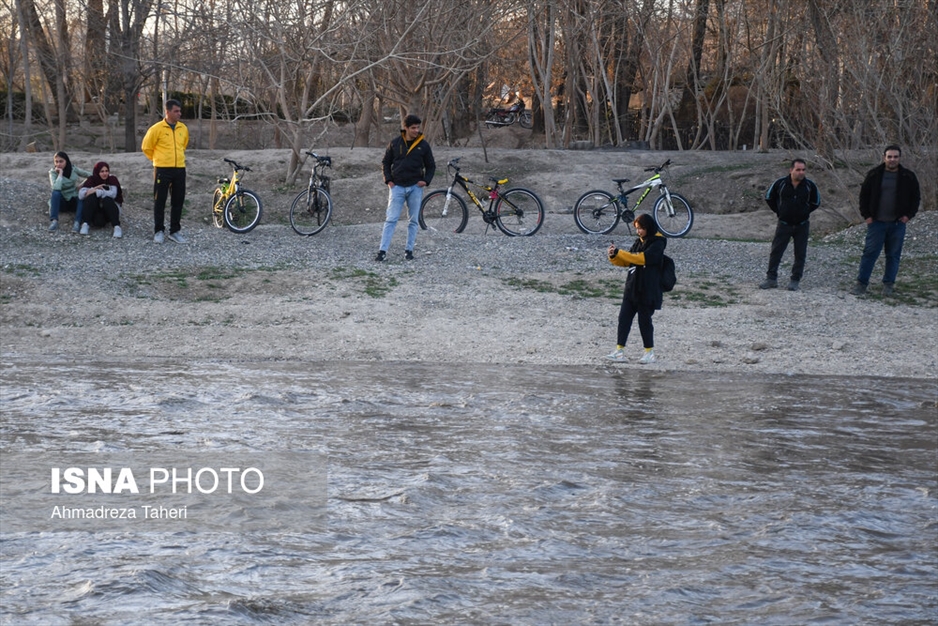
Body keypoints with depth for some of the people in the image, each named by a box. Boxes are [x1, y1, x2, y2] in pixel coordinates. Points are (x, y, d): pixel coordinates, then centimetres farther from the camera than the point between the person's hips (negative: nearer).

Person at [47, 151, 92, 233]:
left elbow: (89, 175, 5)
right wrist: (60, 174, -26)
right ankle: (54, 221, -39)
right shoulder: (53, 172, -13)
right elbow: (56, 188, -32)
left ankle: (77, 223, -46)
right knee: (55, 192, -33)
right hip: (62, 201, -2)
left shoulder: (73, 169, -4)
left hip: (75, 200, 2)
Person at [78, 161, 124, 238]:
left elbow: (113, 194, -23)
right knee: (91, 196, -27)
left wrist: (96, 192, -23)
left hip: (109, 209, -1)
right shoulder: (91, 179, -1)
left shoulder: (112, 179, -5)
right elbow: (81, 194, -14)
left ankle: (117, 226, -40)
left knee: (106, 199, -33)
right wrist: (95, 189, -25)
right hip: (95, 210, 1)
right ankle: (86, 224, -28)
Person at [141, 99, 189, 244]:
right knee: (160, 201, 1)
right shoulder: (157, 128, -8)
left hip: (180, 169, 4)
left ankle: (175, 231, 15)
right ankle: (158, 231, 8)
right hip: (163, 170, -4)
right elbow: (146, 147, 0)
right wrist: (158, 159, 10)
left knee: (178, 201, 7)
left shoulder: (183, 128, 7)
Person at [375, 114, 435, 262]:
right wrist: (388, 180, -1)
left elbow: (431, 166, 9)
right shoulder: (395, 143, 0)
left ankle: (409, 250, 14)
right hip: (397, 187, -1)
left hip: (415, 187, 1)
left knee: (413, 221, 6)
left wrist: (426, 180, -6)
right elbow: (386, 162, 10)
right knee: (391, 219, -5)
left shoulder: (423, 145, 0)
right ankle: (382, 251, -6)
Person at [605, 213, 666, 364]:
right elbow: (626, 262, 17)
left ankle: (649, 353, 13)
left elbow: (643, 258, -23)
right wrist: (613, 257, -3)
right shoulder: (639, 241, 14)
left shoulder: (657, 243, -10)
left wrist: (619, 253, -24)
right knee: (624, 317, 2)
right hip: (632, 288, 7)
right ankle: (619, 351, 3)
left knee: (644, 319, 1)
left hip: (648, 291, -7)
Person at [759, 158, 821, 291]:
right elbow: (769, 198, 8)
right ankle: (771, 279, 6)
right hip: (784, 224, 0)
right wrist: (779, 212, 6)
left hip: (802, 225, 0)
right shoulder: (780, 183, -9)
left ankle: (795, 280, 12)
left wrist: (804, 212, 6)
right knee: (775, 251, -1)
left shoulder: (810, 185, -7)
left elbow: (816, 203, 11)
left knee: (800, 254, 3)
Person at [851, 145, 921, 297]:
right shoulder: (874, 174, 0)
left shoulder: (908, 177, 1)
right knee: (870, 253, -3)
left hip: (898, 223, 1)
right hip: (877, 222, -1)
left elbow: (916, 197, 10)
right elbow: (864, 195, 7)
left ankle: (888, 284, 15)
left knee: (893, 255, 6)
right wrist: (866, 215, 0)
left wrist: (909, 215, 0)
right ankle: (861, 283, 3)